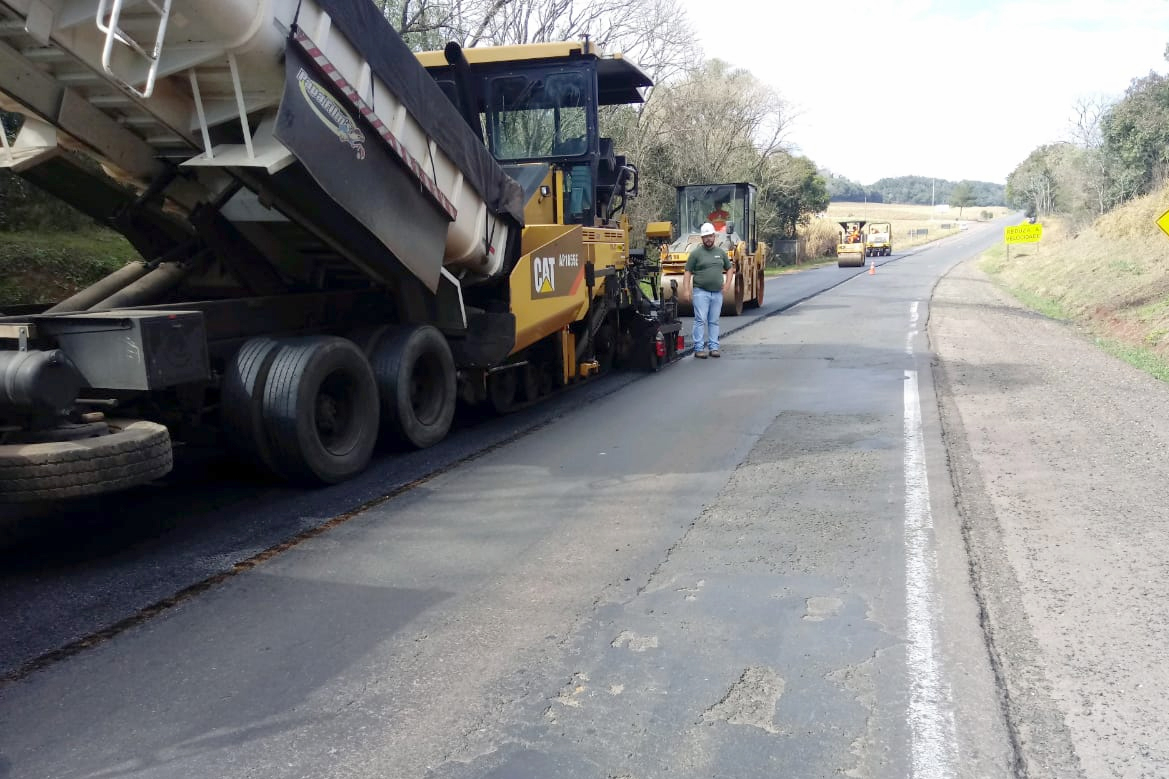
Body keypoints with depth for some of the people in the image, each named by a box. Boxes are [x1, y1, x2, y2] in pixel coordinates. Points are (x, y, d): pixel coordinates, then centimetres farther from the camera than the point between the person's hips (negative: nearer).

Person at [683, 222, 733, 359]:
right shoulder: (696, 253, -1)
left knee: (714, 321, 9)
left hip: (717, 293, 4)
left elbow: (730, 269, 22)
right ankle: (699, 348, -3)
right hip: (701, 292, -4)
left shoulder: (721, 252, 12)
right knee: (701, 320, -6)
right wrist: (686, 290, -12)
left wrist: (727, 283, 7)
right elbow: (687, 272, -3)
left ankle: (713, 347, 14)